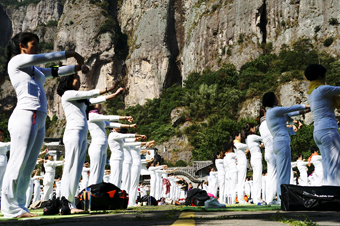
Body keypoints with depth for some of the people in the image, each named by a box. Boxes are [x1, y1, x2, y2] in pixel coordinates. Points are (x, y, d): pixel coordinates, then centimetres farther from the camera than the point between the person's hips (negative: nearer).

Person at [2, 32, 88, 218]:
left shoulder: (35, 70, 29)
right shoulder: (16, 61, 6)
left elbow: (55, 72, 27)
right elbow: (44, 57, -4)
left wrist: (77, 67, 15)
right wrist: (70, 54, 1)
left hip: (39, 121, 8)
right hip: (25, 116, -8)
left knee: (28, 167, 4)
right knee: (17, 164, -11)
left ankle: (18, 206, 6)